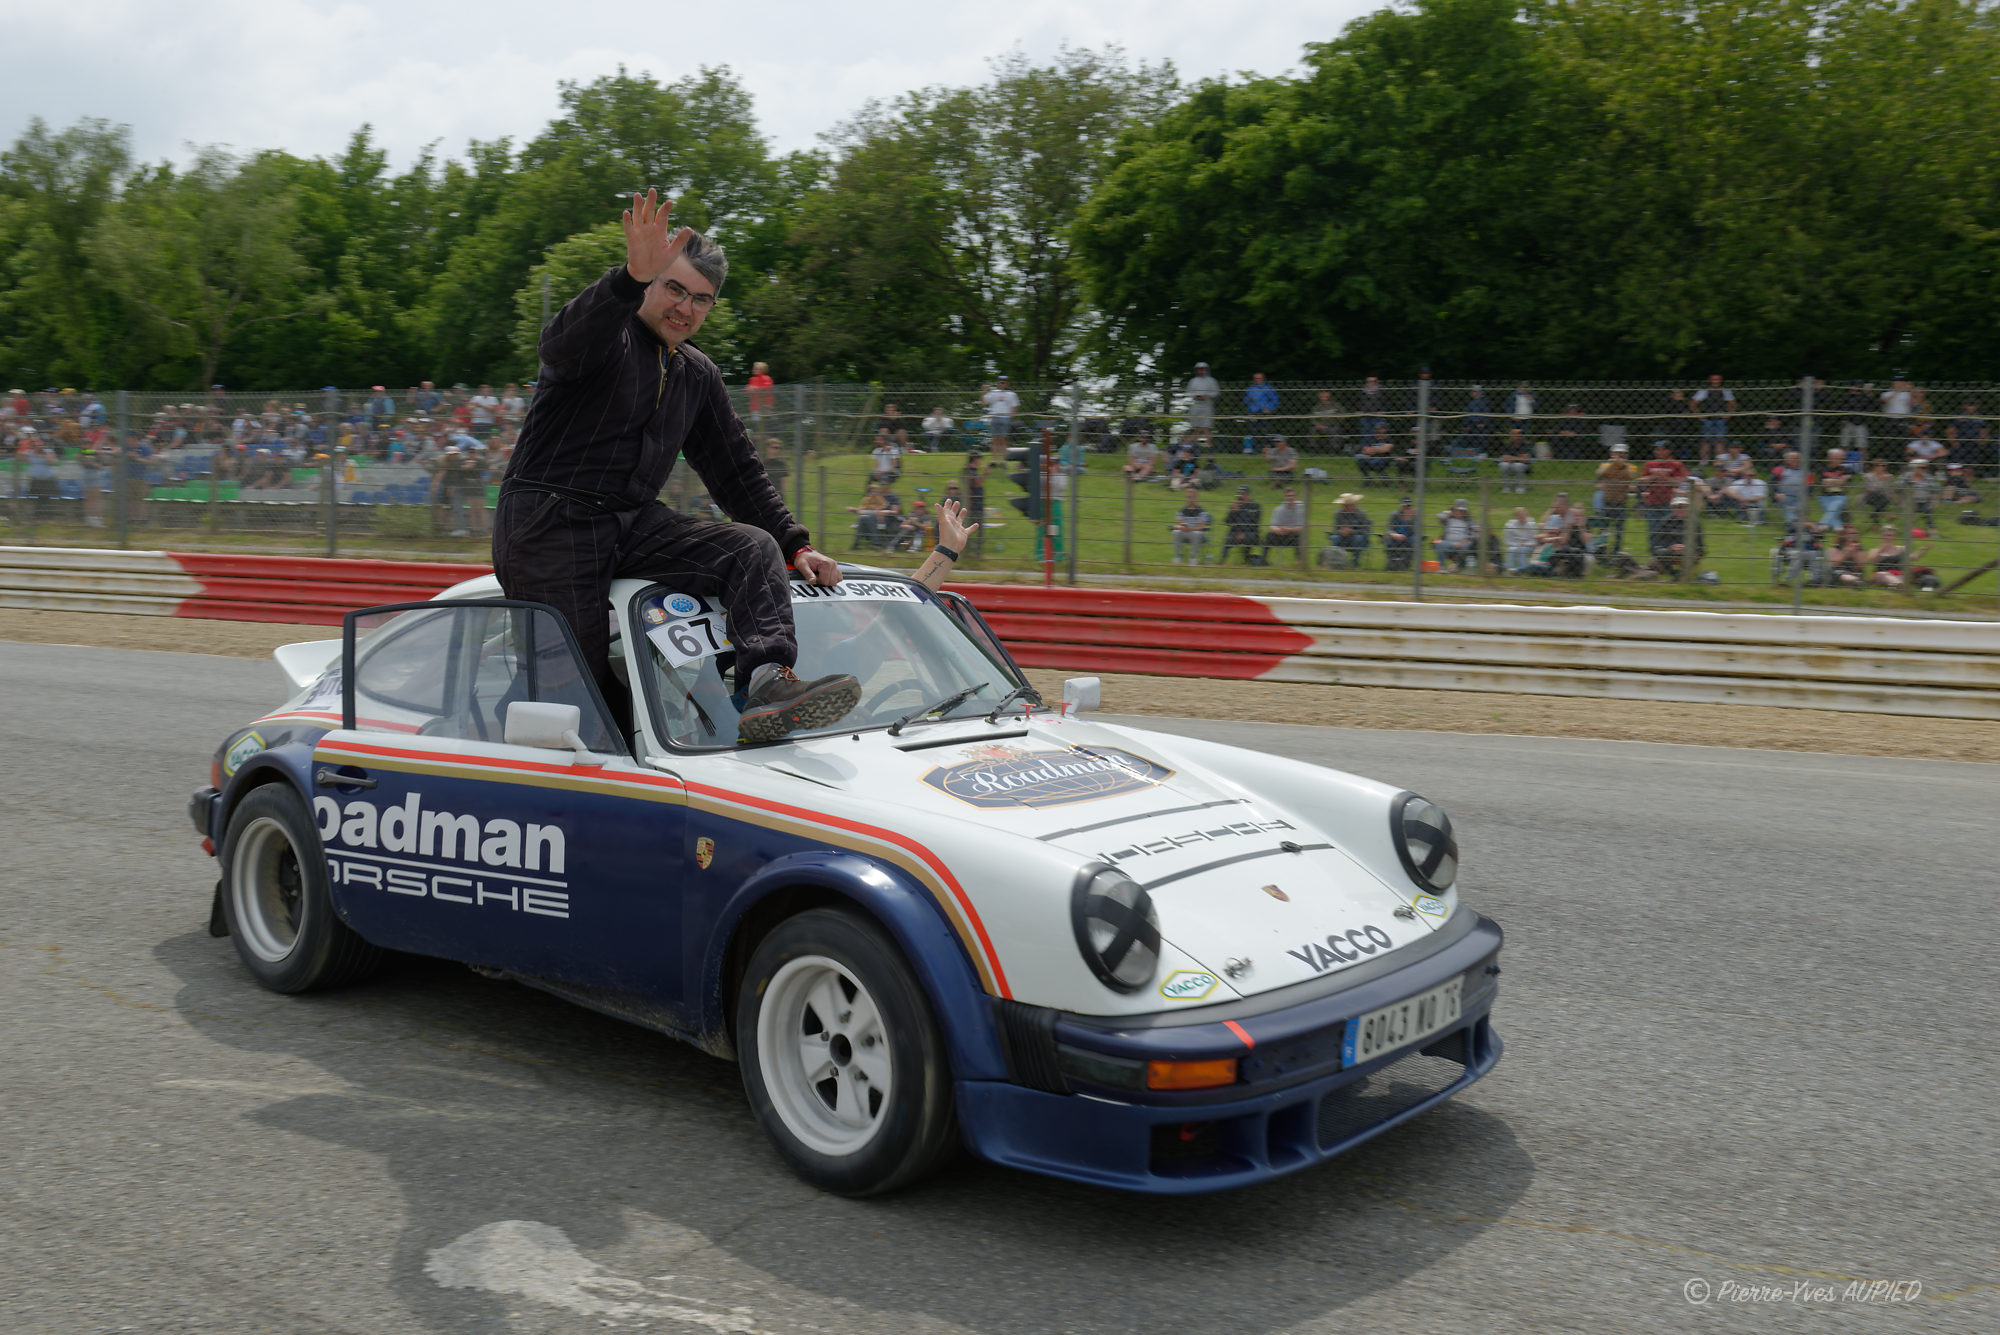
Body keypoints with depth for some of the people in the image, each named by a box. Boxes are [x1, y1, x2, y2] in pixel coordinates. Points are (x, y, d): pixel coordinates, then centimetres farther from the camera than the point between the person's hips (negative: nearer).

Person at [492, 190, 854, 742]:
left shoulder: (698, 375, 19)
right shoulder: (606, 335, -2)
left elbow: (736, 471, 24)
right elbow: (561, 345, -28)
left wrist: (795, 545, 13)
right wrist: (632, 277, -44)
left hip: (634, 526, 6)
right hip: (547, 527, -5)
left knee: (754, 547, -18)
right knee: (585, 684, -13)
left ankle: (768, 685, -36)